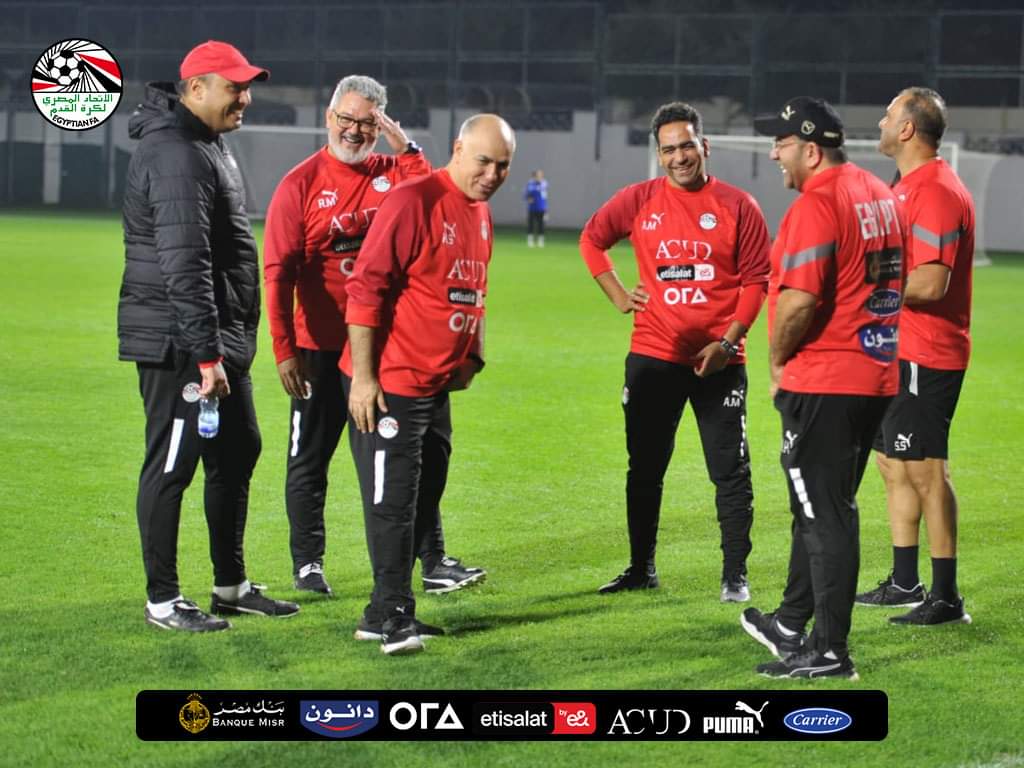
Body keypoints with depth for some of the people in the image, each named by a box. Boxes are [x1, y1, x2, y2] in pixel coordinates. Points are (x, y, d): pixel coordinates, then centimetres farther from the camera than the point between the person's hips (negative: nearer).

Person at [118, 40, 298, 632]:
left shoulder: (209, 146, 15)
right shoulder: (177, 155, -20)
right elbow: (184, 266, -26)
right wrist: (206, 353, -27)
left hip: (222, 337, 11)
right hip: (180, 344, -11)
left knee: (237, 452, 17)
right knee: (172, 465, -3)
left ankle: (232, 586, 28)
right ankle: (163, 600, 5)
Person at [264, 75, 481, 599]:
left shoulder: (394, 173, 5)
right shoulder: (302, 183, -5)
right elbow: (279, 271, -9)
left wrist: (404, 148, -15)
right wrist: (284, 349, -15)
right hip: (321, 348, -3)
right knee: (310, 458, 6)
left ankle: (432, 562, 11)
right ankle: (307, 564, 17)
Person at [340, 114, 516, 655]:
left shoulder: (481, 215, 11)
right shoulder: (413, 201, -16)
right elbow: (366, 287, -18)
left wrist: (471, 355, 12)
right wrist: (363, 376, -20)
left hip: (437, 387, 9)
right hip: (387, 386, -9)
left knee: (421, 499, 13)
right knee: (392, 502, -6)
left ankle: (386, 614, 22)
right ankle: (391, 615, 1)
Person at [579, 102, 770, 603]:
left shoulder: (737, 206, -2)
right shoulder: (639, 201, 3)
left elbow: (757, 280, -3)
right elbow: (591, 239, 18)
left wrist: (727, 341, -11)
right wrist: (617, 295, 8)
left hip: (718, 360, -2)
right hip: (653, 357, 2)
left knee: (730, 471, -2)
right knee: (645, 468, 11)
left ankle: (735, 576, 5)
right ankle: (641, 569, 22)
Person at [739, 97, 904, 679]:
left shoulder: (816, 205, -17)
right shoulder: (881, 195, 11)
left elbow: (799, 300, -26)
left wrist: (777, 359, -8)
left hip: (823, 383, -9)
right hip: (878, 374, 9)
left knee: (824, 517, -3)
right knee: (823, 509, 20)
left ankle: (830, 653, 1)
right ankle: (791, 625, 32)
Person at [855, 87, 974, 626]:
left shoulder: (936, 192, -18)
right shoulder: (908, 187, 16)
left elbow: (931, 283, -25)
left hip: (924, 357, -11)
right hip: (898, 352, 11)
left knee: (925, 471, -8)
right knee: (894, 465, 16)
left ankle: (946, 597, -5)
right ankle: (904, 584, 25)